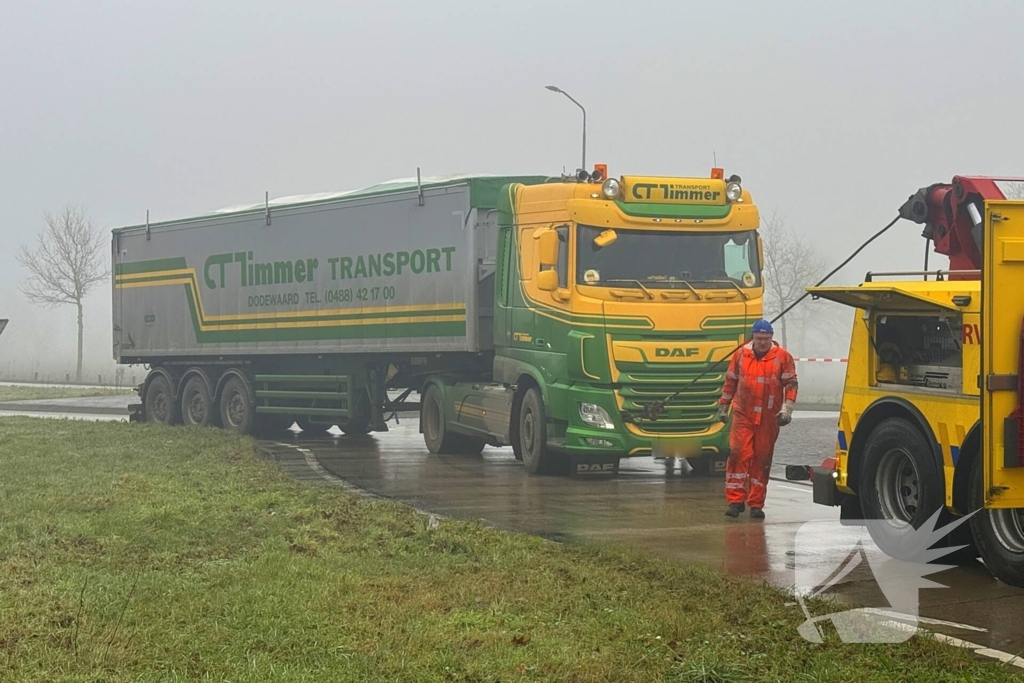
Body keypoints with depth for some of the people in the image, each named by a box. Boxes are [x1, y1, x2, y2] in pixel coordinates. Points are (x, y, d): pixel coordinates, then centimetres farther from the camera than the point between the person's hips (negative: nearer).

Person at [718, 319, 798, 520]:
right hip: (743, 415, 0)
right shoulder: (741, 354, 6)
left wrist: (787, 408, -8)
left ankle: (756, 504, 12)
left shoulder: (782, 357, 1)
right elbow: (730, 381, 15)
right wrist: (723, 406, 17)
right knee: (738, 454, -11)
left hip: (768, 418, 0)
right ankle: (735, 500, -6)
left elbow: (791, 383, 3)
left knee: (762, 458, 4)